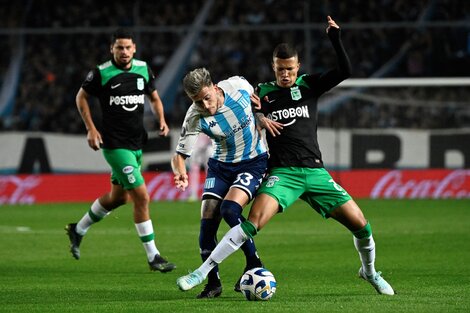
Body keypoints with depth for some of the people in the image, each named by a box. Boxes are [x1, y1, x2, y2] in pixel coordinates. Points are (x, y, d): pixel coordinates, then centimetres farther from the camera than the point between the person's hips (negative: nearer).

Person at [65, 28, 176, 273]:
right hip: (115, 144, -7)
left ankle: (78, 230, 40)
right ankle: (153, 257, -7)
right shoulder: (101, 73, -9)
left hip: (137, 142, 7)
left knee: (118, 197, 18)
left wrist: (161, 120, 0)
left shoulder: (143, 69, 4)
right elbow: (82, 97, 4)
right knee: (141, 196, -13)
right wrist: (91, 129, -5)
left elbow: (154, 98, 18)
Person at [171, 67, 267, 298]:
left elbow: (255, 99, 7)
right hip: (220, 165, 2)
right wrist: (180, 173, -38)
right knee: (207, 220, -8)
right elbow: (179, 155, -17)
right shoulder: (195, 118, -20)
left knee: (229, 209, -25)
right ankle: (213, 282, 6)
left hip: (253, 162, -2)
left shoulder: (238, 86, -20)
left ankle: (254, 264, -7)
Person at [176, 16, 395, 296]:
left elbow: (345, 71, -3)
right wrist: (258, 118, -5)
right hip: (282, 173, -2)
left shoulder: (309, 85, 7)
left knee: (360, 223, -3)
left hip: (315, 171, 2)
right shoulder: (263, 92, 6)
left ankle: (369, 271, 27)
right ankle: (202, 272, -24)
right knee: (255, 219, -25)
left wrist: (336, 39, -13)